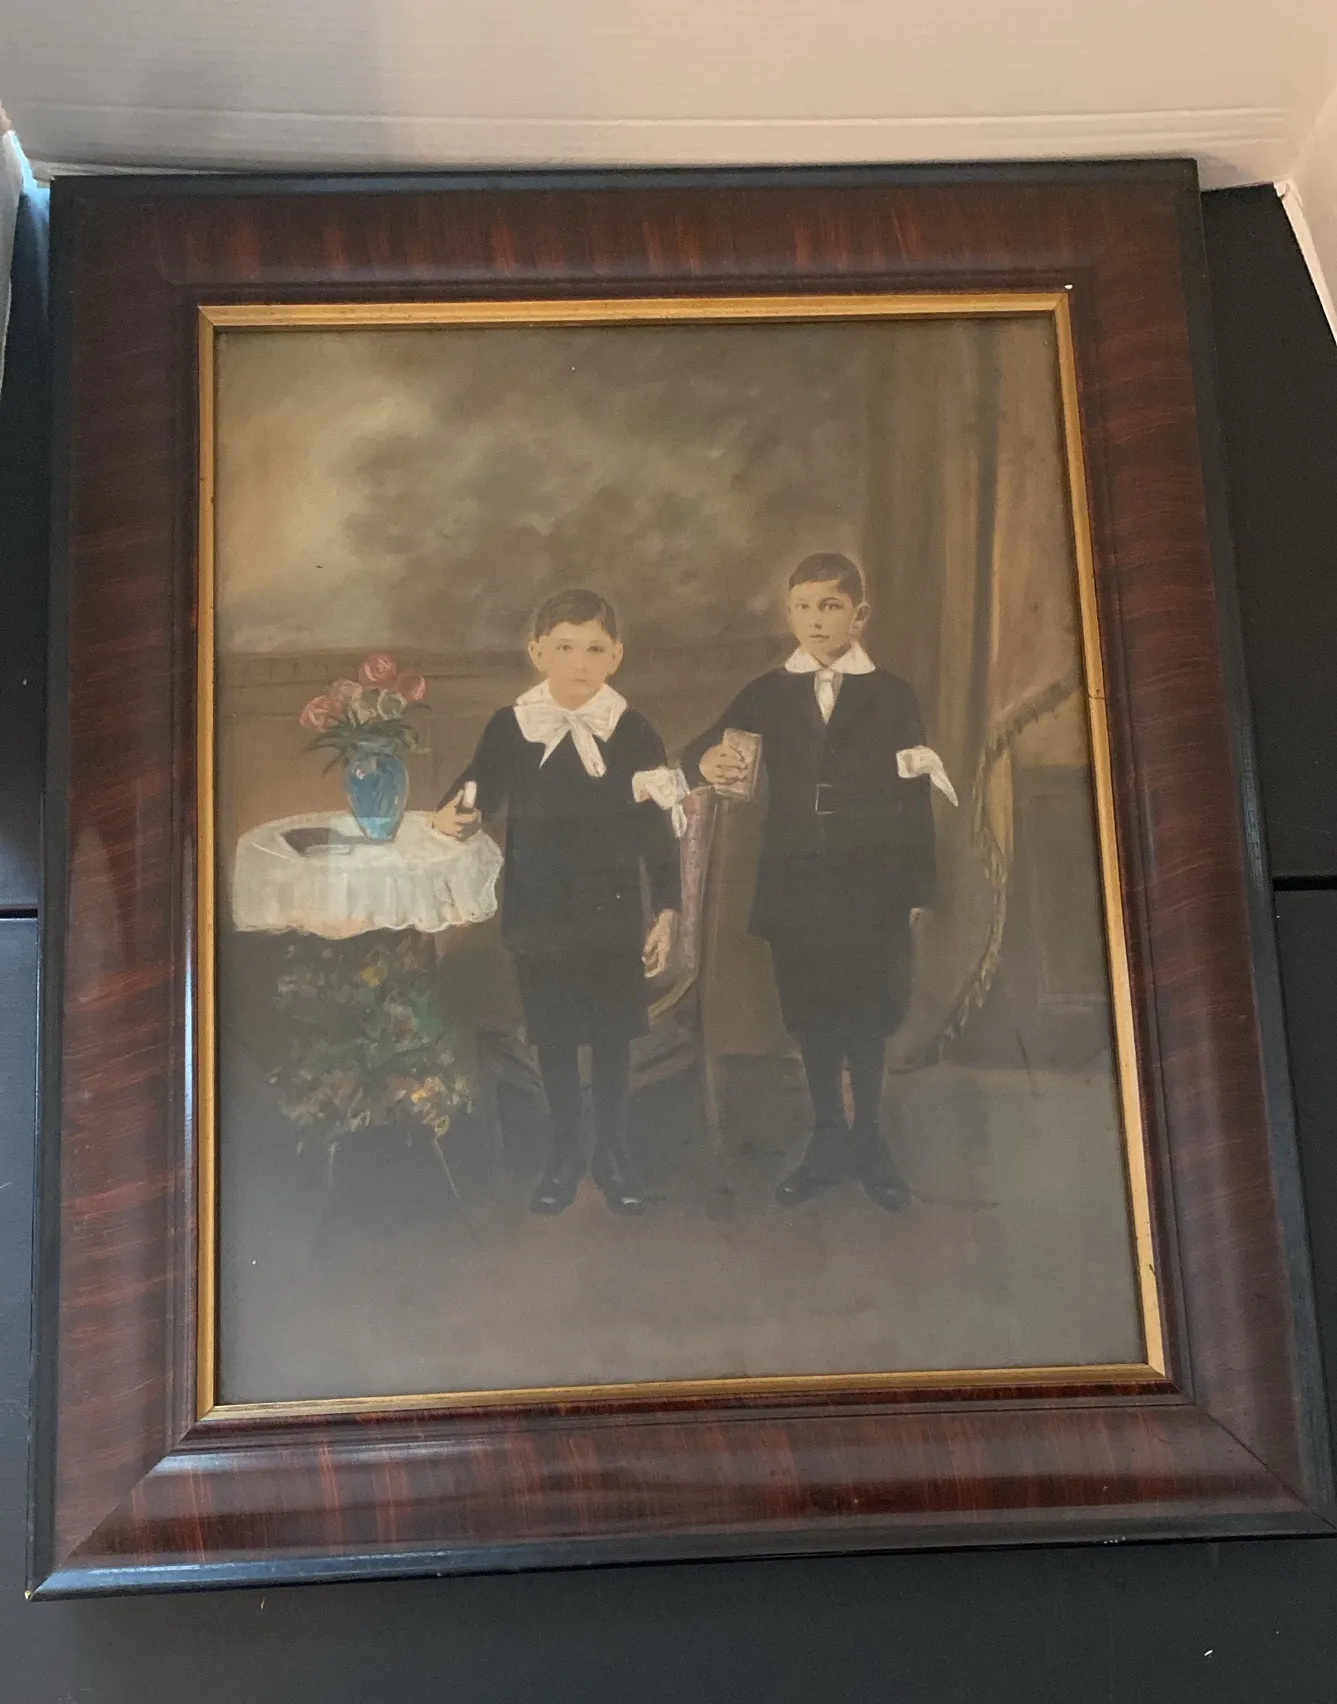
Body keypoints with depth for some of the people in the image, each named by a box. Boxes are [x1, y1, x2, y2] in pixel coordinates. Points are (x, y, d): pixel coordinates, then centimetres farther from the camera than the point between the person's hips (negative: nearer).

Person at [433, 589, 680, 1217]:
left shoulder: (634, 732, -6)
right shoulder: (508, 727, -6)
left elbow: (657, 829, -2)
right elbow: (479, 792, 2)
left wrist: (666, 911, -2)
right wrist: (456, 815, -22)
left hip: (614, 913, 0)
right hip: (538, 914, 1)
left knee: (612, 1036, 10)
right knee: (553, 1037, 11)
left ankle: (612, 1152, 29)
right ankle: (564, 1153, 29)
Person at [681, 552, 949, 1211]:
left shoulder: (892, 695, 1)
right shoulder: (766, 694, 5)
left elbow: (915, 798, 0)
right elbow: (699, 753, -5)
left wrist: (917, 889, -4)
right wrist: (706, 762, -30)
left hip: (871, 887, -1)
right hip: (795, 885, 2)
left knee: (868, 1016, 6)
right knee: (812, 1016, 9)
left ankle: (868, 1140, 22)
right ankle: (828, 1139, 24)